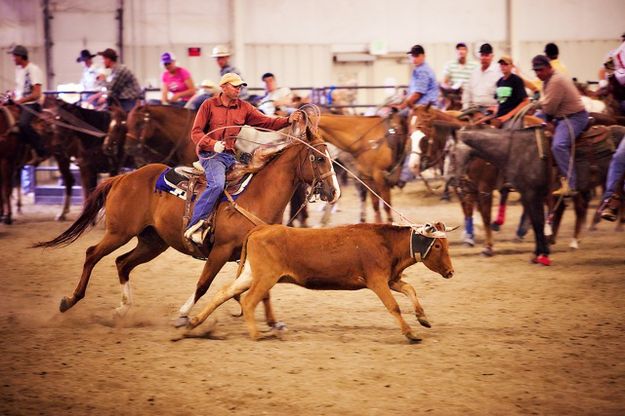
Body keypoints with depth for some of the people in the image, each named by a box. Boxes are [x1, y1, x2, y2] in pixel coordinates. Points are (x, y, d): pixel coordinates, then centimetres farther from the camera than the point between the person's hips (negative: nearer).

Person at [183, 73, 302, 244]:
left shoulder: (244, 107, 9)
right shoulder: (209, 105, -2)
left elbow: (266, 122, 1)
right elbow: (196, 132, -5)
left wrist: (288, 120, -15)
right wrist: (213, 144, -23)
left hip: (230, 155, 6)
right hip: (210, 153, -6)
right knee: (217, 184, -31)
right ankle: (195, 225, -30)